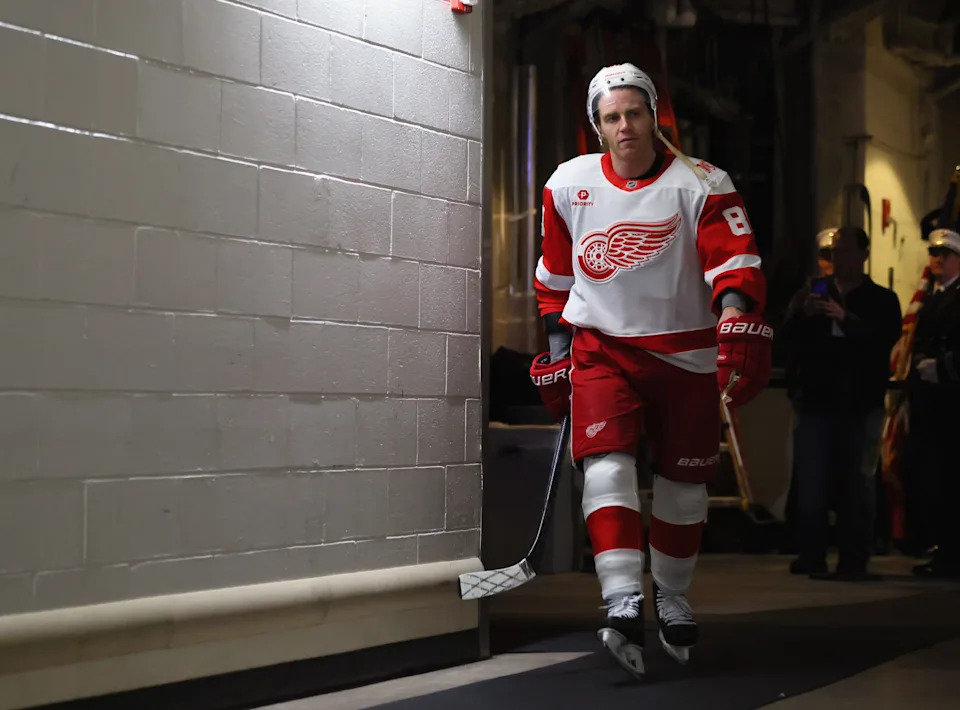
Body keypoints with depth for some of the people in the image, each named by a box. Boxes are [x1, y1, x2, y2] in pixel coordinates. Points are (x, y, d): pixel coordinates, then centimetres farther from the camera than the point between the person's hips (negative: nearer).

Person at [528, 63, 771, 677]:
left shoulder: (701, 184, -8)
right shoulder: (568, 186, 3)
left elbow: (733, 261, -18)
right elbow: (556, 276, 14)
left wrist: (738, 325, -34)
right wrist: (557, 348, 13)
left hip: (684, 352, 0)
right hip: (601, 345, 1)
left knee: (683, 485, 9)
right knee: (607, 463, -20)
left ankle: (673, 599, 29)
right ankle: (623, 602, -27)